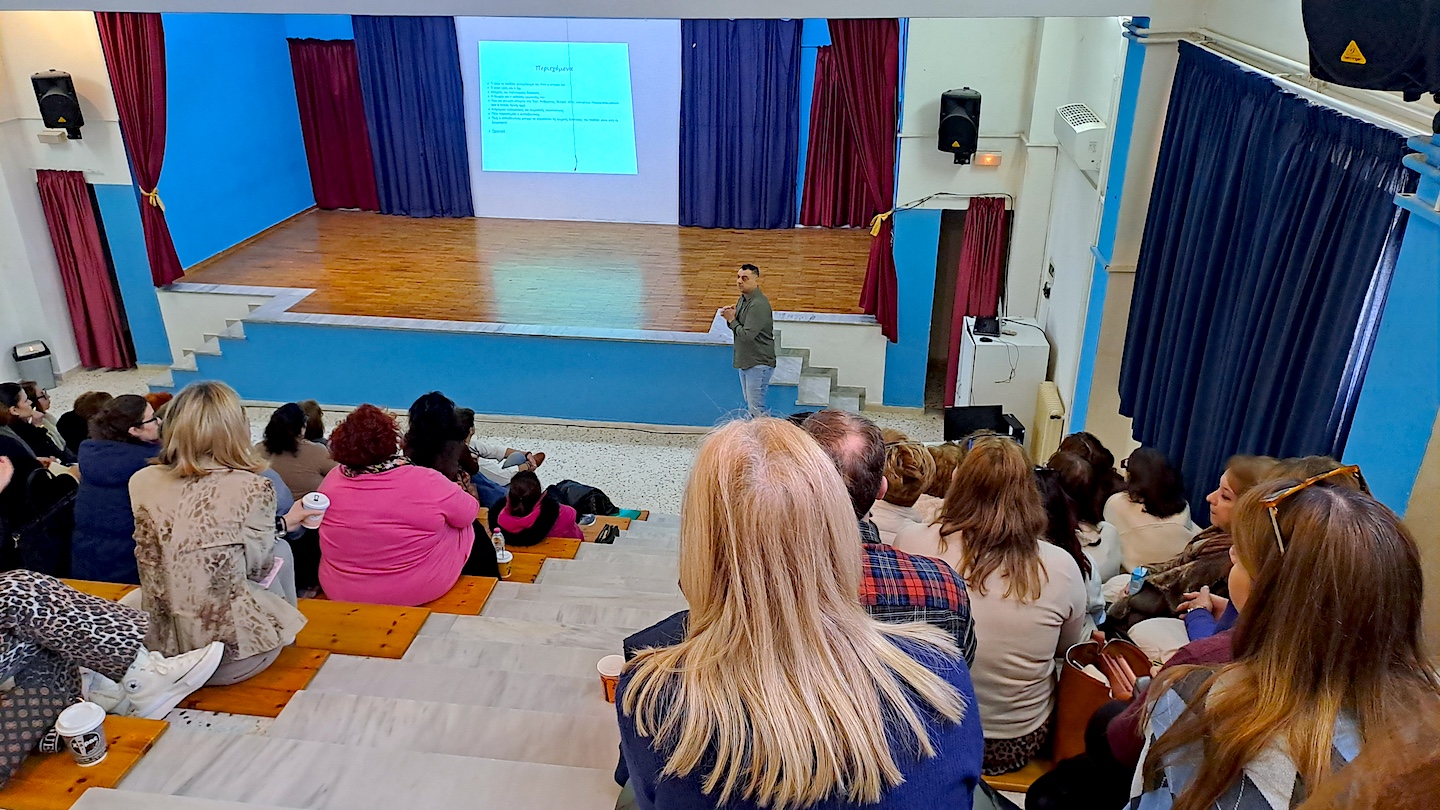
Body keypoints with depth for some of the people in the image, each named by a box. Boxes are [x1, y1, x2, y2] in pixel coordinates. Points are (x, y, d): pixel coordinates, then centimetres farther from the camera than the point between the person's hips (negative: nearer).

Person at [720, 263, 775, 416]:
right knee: (749, 405, 19)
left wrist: (731, 320, -11)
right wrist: (731, 316, -5)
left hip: (758, 363, -10)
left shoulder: (758, 304, -22)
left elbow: (747, 335, -25)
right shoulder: (743, 298, 9)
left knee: (756, 409, -7)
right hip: (745, 361, 10)